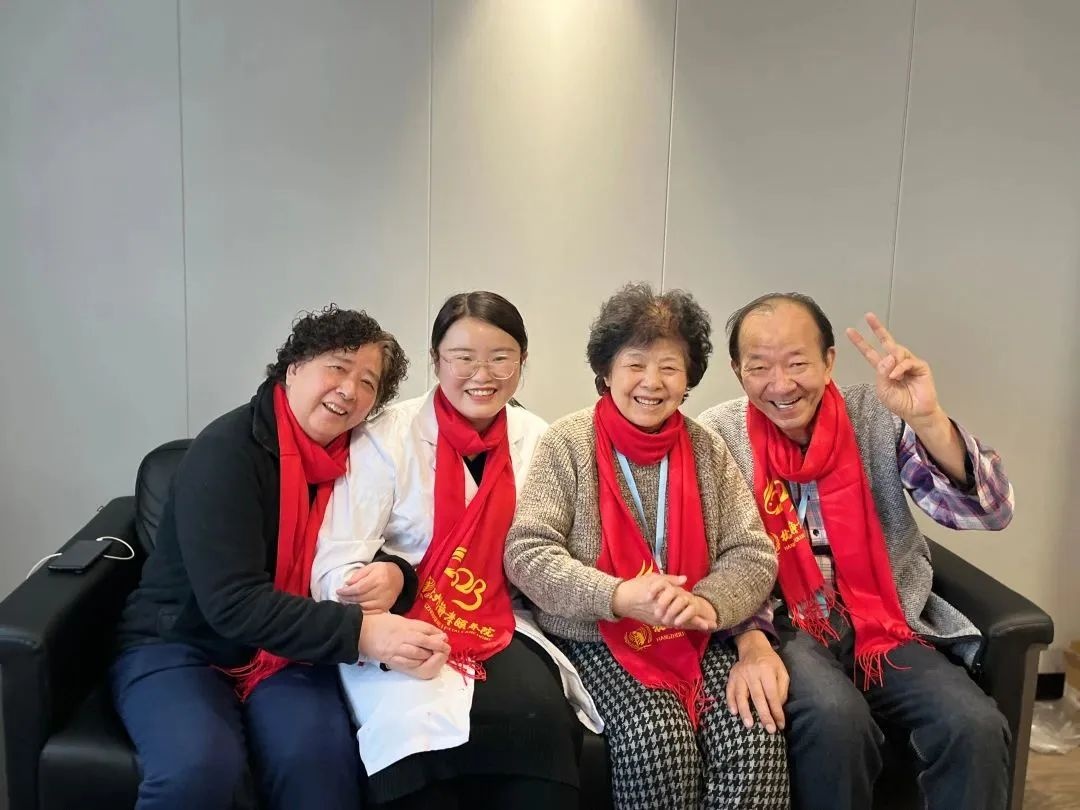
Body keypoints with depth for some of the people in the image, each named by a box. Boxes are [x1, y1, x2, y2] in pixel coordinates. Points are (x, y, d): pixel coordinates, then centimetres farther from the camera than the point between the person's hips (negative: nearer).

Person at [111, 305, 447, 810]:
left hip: (287, 655, 4)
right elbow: (231, 603, -26)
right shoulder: (226, 451, -18)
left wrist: (393, 573, -16)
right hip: (178, 645, -4)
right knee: (199, 770, -33)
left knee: (317, 758, -27)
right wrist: (359, 632, -34)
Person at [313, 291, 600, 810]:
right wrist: (371, 584, -33)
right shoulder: (387, 437, -7)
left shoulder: (539, 441, 5)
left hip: (500, 630, 3)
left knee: (539, 719, -27)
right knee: (422, 724, -31)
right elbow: (337, 558, -12)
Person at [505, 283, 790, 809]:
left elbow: (753, 554, 2)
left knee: (755, 740, -21)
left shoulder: (706, 449, 5)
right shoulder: (569, 442, -4)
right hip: (597, 640, -2)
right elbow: (526, 554, -11)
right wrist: (618, 596, -24)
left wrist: (708, 604, -19)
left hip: (698, 640, 3)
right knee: (658, 742, -26)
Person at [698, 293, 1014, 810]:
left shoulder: (879, 417, -3)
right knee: (835, 719, -32)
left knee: (977, 728, -23)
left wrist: (928, 419, -26)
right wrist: (751, 644, -24)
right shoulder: (718, 436, -4)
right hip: (783, 627, -2)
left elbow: (989, 512, -10)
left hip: (885, 623, 2)